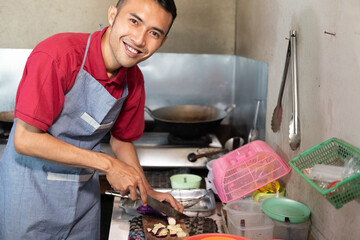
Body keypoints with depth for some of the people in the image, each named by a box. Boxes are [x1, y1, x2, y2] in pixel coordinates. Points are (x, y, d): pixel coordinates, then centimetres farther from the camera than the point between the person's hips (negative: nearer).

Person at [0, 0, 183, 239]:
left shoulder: (134, 81, -4)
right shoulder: (58, 55, -25)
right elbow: (25, 139, -25)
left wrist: (146, 190, 0)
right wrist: (107, 164, -24)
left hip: (84, 192, 6)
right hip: (30, 190, -5)